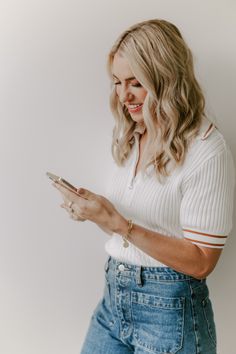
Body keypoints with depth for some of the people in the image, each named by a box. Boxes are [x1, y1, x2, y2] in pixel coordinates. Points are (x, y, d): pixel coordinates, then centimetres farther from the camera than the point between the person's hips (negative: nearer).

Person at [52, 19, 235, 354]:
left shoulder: (207, 150, -17)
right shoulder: (129, 137, 5)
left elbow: (200, 263, -17)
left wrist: (118, 223, -24)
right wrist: (94, 210, -8)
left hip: (168, 310, -6)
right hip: (113, 297, 6)